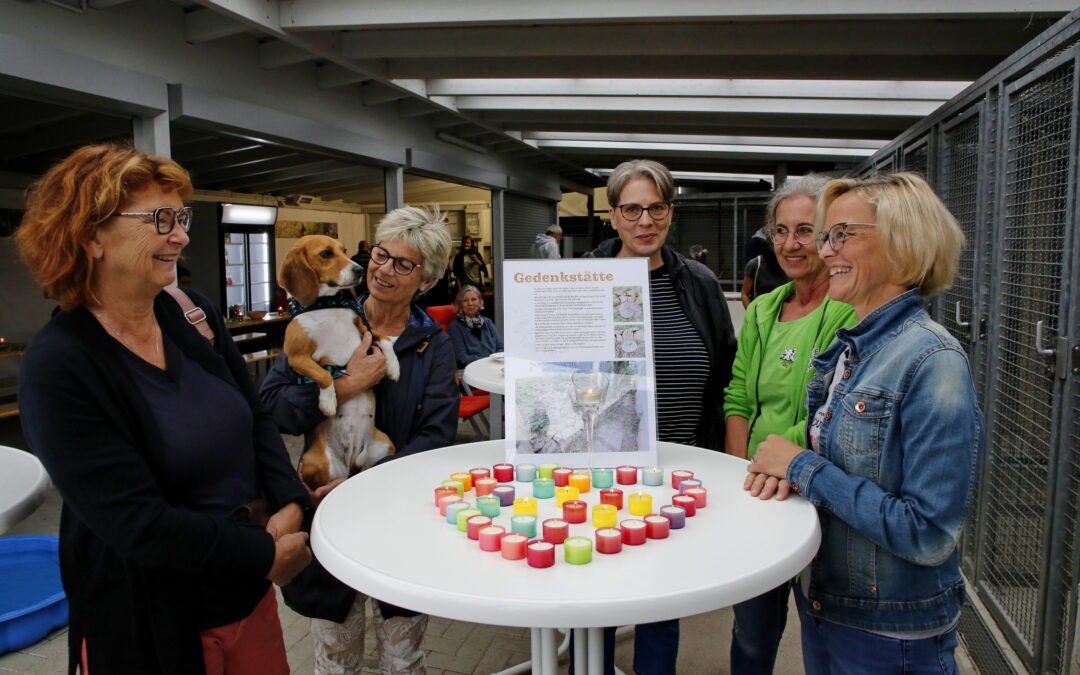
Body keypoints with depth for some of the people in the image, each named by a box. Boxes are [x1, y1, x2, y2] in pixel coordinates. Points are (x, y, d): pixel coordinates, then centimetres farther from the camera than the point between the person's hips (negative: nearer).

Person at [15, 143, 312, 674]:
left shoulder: (194, 314, -2)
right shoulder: (59, 366, -20)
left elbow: (256, 419, 5)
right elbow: (138, 523, -24)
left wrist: (290, 507, -9)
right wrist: (266, 553, -19)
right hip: (148, 622, -5)